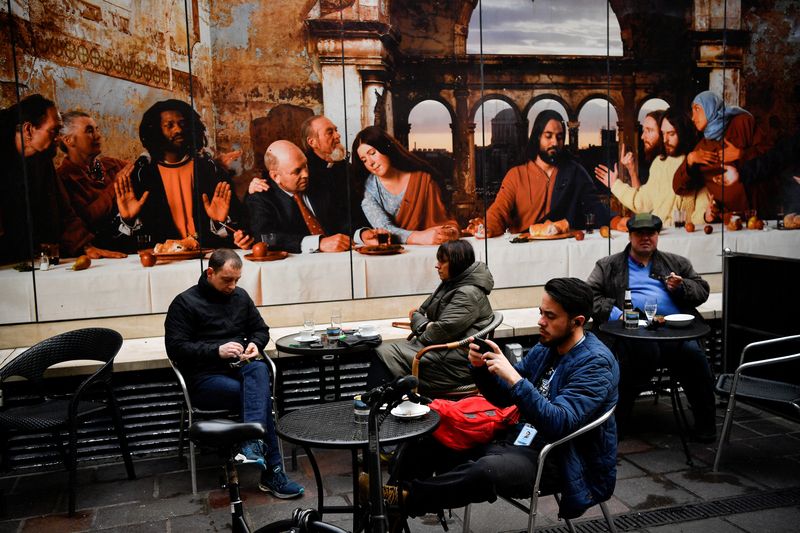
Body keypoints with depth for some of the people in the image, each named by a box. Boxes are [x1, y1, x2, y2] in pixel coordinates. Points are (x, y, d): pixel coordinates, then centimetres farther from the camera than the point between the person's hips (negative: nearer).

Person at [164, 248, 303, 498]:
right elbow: (175, 347, -7)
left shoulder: (240, 296, 14)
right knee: (261, 396, -30)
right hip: (205, 377, -4)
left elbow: (260, 329, 24)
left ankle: (253, 447, -46)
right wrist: (216, 350, -19)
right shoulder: (185, 302, -1)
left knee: (259, 370, -35)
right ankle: (271, 472, -28)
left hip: (240, 368, 4)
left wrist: (255, 344, -1)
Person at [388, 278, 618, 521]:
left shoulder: (596, 363, -16)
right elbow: (502, 398, 12)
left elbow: (559, 424, -27)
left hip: (563, 461, -8)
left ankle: (407, 497, -19)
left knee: (488, 470, -36)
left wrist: (513, 377, -32)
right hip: (525, 437, 9)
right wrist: (480, 367, -8)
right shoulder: (546, 347, 7)